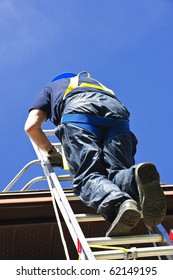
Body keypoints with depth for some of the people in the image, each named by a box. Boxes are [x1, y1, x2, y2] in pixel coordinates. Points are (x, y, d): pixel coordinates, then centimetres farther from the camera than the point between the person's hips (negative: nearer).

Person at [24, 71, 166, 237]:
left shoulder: (50, 88, 39)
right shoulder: (93, 81, 48)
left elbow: (31, 126, 24)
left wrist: (51, 152, 35)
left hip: (78, 113, -3)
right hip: (116, 112, 3)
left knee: (87, 176, -14)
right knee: (118, 171, -7)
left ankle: (118, 203, -47)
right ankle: (135, 179, -43)